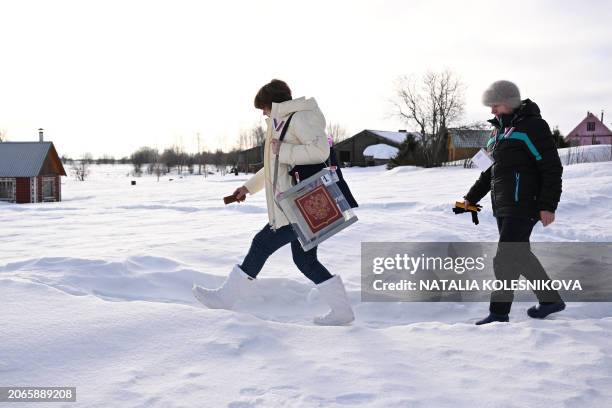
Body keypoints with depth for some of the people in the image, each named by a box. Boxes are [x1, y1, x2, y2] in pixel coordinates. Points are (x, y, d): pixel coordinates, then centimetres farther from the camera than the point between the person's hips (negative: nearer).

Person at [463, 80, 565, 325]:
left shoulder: (531, 126, -10)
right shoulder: (500, 128, 16)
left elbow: (552, 167, -12)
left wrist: (548, 205, -17)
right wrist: (472, 197, 21)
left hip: (522, 206, -9)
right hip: (503, 206, 9)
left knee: (506, 259, -7)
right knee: (519, 255, 15)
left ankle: (499, 312, 2)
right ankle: (551, 300, 29)